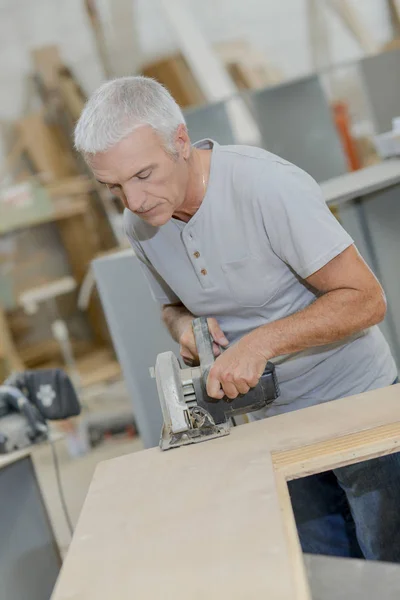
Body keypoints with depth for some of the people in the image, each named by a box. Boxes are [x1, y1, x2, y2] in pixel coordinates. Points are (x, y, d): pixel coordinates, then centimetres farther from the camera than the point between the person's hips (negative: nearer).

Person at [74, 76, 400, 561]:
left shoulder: (268, 186, -25)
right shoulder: (140, 225, -5)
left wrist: (261, 341, -30)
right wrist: (184, 326, -10)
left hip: (358, 400, -5)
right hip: (277, 421, 5)